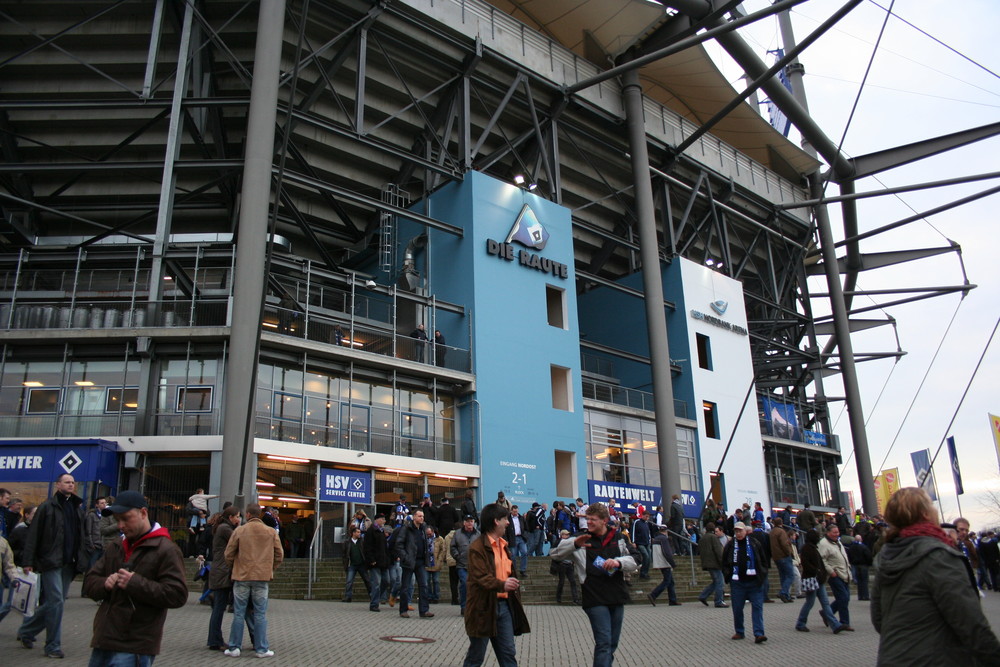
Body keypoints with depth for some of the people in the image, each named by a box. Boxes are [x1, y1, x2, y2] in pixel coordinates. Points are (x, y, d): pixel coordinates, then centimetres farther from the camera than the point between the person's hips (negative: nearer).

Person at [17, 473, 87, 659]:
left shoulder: (77, 507, 13)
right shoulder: (47, 507, -4)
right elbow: (33, 536, -7)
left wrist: (81, 559, 11)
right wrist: (28, 561, -12)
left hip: (68, 564, 6)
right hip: (51, 562, -6)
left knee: (51, 603, 11)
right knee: (55, 601, -8)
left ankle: (25, 632, 33)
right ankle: (53, 645, 3)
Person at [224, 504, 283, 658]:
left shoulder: (239, 531, -2)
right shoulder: (271, 532, 1)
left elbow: (229, 554, 1)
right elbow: (279, 554, 4)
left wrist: (233, 569, 19)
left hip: (241, 576, 0)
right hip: (262, 577, 0)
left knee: (239, 614, 9)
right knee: (260, 614, 5)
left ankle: (234, 648, 13)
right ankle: (261, 649, 7)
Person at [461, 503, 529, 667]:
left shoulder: (503, 545, 16)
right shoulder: (477, 547, -13)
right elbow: (480, 577, -22)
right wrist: (502, 585, -37)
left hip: (504, 604, 8)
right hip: (484, 606, -8)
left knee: (509, 654, 8)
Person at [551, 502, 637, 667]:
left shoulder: (618, 538, 9)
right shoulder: (582, 539, 2)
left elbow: (634, 562, 5)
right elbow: (554, 554, -5)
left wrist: (618, 562, -17)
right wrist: (574, 544, -22)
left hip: (617, 598, 4)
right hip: (595, 599, -4)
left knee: (613, 644, 12)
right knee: (604, 643, -11)